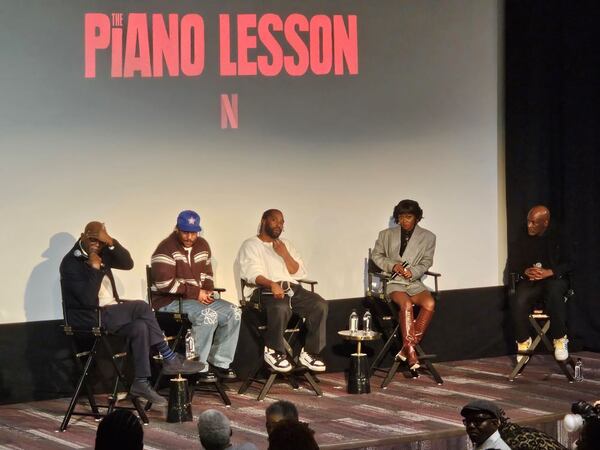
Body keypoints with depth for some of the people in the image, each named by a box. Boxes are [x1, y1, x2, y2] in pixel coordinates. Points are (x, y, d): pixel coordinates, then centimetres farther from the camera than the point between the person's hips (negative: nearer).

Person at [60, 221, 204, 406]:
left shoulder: (102, 253, 9)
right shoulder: (71, 262, -14)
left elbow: (128, 264, -3)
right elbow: (88, 299, -23)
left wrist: (112, 243, -15)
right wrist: (94, 268, -22)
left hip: (109, 313, 8)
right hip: (88, 318, -8)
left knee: (140, 327, -18)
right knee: (140, 307, -22)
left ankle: (141, 383, -13)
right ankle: (170, 359, -13)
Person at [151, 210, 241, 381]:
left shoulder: (202, 245, 12)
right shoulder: (166, 249, -12)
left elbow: (206, 274, 22)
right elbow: (165, 284, -19)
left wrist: (207, 291, -1)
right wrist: (196, 293, -17)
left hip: (198, 298, 8)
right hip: (170, 302, -8)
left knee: (233, 312, -8)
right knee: (208, 315, -33)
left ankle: (219, 362, -2)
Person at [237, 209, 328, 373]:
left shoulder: (286, 244, 27)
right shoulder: (251, 245, 9)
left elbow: (298, 272, 17)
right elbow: (252, 274, -8)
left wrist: (284, 254, 0)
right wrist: (272, 284, -27)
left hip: (292, 288, 6)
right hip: (266, 290, -6)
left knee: (320, 305, -21)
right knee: (281, 308, -39)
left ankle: (309, 352, -15)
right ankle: (273, 352, -19)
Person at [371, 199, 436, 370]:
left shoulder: (428, 237, 12)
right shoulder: (387, 235, 14)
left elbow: (426, 262, 11)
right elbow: (376, 255, 16)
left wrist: (413, 271, -10)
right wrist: (392, 265, -4)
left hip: (414, 282, 2)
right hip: (393, 282, -1)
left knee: (429, 303, -32)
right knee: (406, 304, -35)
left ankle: (407, 348, -27)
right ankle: (410, 351, -34)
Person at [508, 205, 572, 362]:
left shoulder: (558, 238, 0)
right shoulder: (522, 240, 9)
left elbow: (568, 264, -5)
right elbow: (512, 265, 8)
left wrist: (548, 272, -22)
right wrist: (526, 271, -15)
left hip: (555, 278, -2)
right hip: (530, 280, 2)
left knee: (554, 293, -39)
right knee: (517, 302, -31)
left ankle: (560, 339, -26)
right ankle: (523, 341, -10)